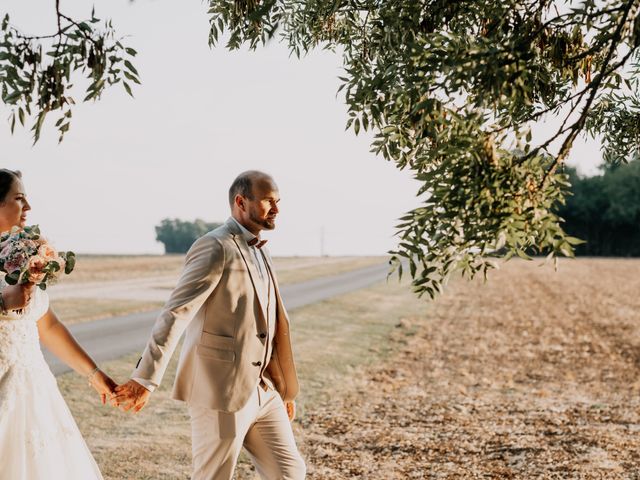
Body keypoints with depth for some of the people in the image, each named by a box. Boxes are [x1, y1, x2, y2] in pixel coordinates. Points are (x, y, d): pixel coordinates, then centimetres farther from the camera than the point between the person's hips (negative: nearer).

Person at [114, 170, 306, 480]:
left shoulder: (259, 252, 15)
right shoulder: (215, 248, -13)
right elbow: (175, 313, -21)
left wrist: (285, 389, 22)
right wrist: (146, 379, -29)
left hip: (262, 390, 8)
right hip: (220, 389, -8)